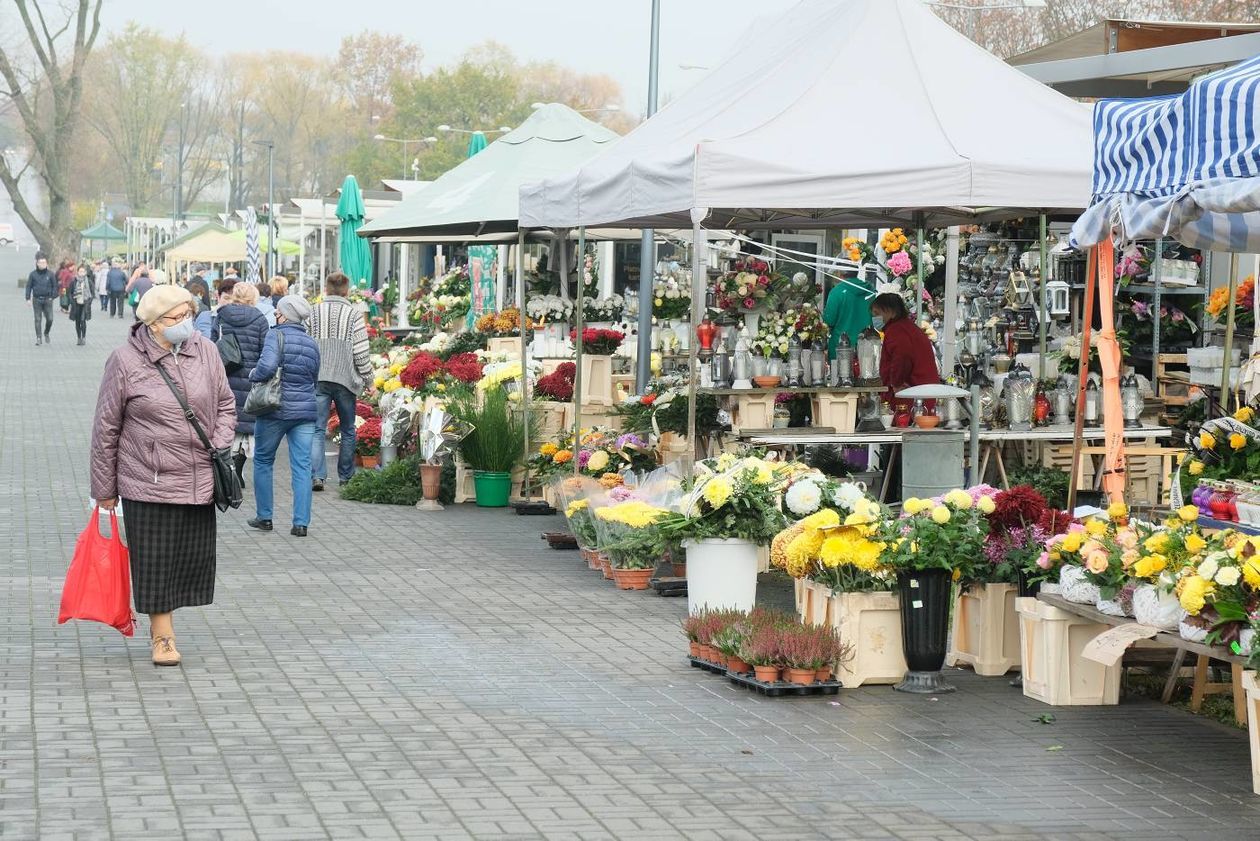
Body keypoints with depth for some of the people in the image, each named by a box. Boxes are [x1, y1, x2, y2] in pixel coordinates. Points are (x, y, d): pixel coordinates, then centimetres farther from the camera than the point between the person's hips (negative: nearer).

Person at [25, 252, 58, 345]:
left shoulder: (50, 274, 2)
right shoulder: (33, 274, 1)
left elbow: (54, 286, 8)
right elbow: (28, 286, 5)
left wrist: (53, 297, 0)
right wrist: (28, 298, 0)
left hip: (47, 299, 0)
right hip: (37, 300, 0)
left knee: (49, 319, -2)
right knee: (37, 319, 0)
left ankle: (46, 333, 25)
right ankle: (38, 338, 4)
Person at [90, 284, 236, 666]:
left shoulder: (205, 352, 3)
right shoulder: (125, 362, -8)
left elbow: (225, 406, 15)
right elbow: (106, 428, -1)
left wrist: (219, 450, 0)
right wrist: (104, 488, 2)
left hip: (199, 480, 4)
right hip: (148, 481, -4)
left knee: (194, 556, 7)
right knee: (155, 560, 1)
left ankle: (160, 620, 28)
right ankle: (163, 636, 13)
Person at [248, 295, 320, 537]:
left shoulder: (276, 336, -10)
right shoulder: (312, 344, 9)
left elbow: (267, 366, -24)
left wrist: (253, 375, -6)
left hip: (275, 409, -4)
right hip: (306, 411, 4)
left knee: (263, 461, 13)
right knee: (302, 466, 3)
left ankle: (264, 517, 16)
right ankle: (301, 522, -2)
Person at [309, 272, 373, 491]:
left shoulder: (314, 313, 2)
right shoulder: (354, 314, -3)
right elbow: (361, 351, -6)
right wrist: (367, 377, 6)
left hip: (317, 379, 1)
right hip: (345, 379, -1)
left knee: (317, 428, 0)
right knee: (348, 430, 13)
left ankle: (317, 475, -14)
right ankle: (346, 476, 19)